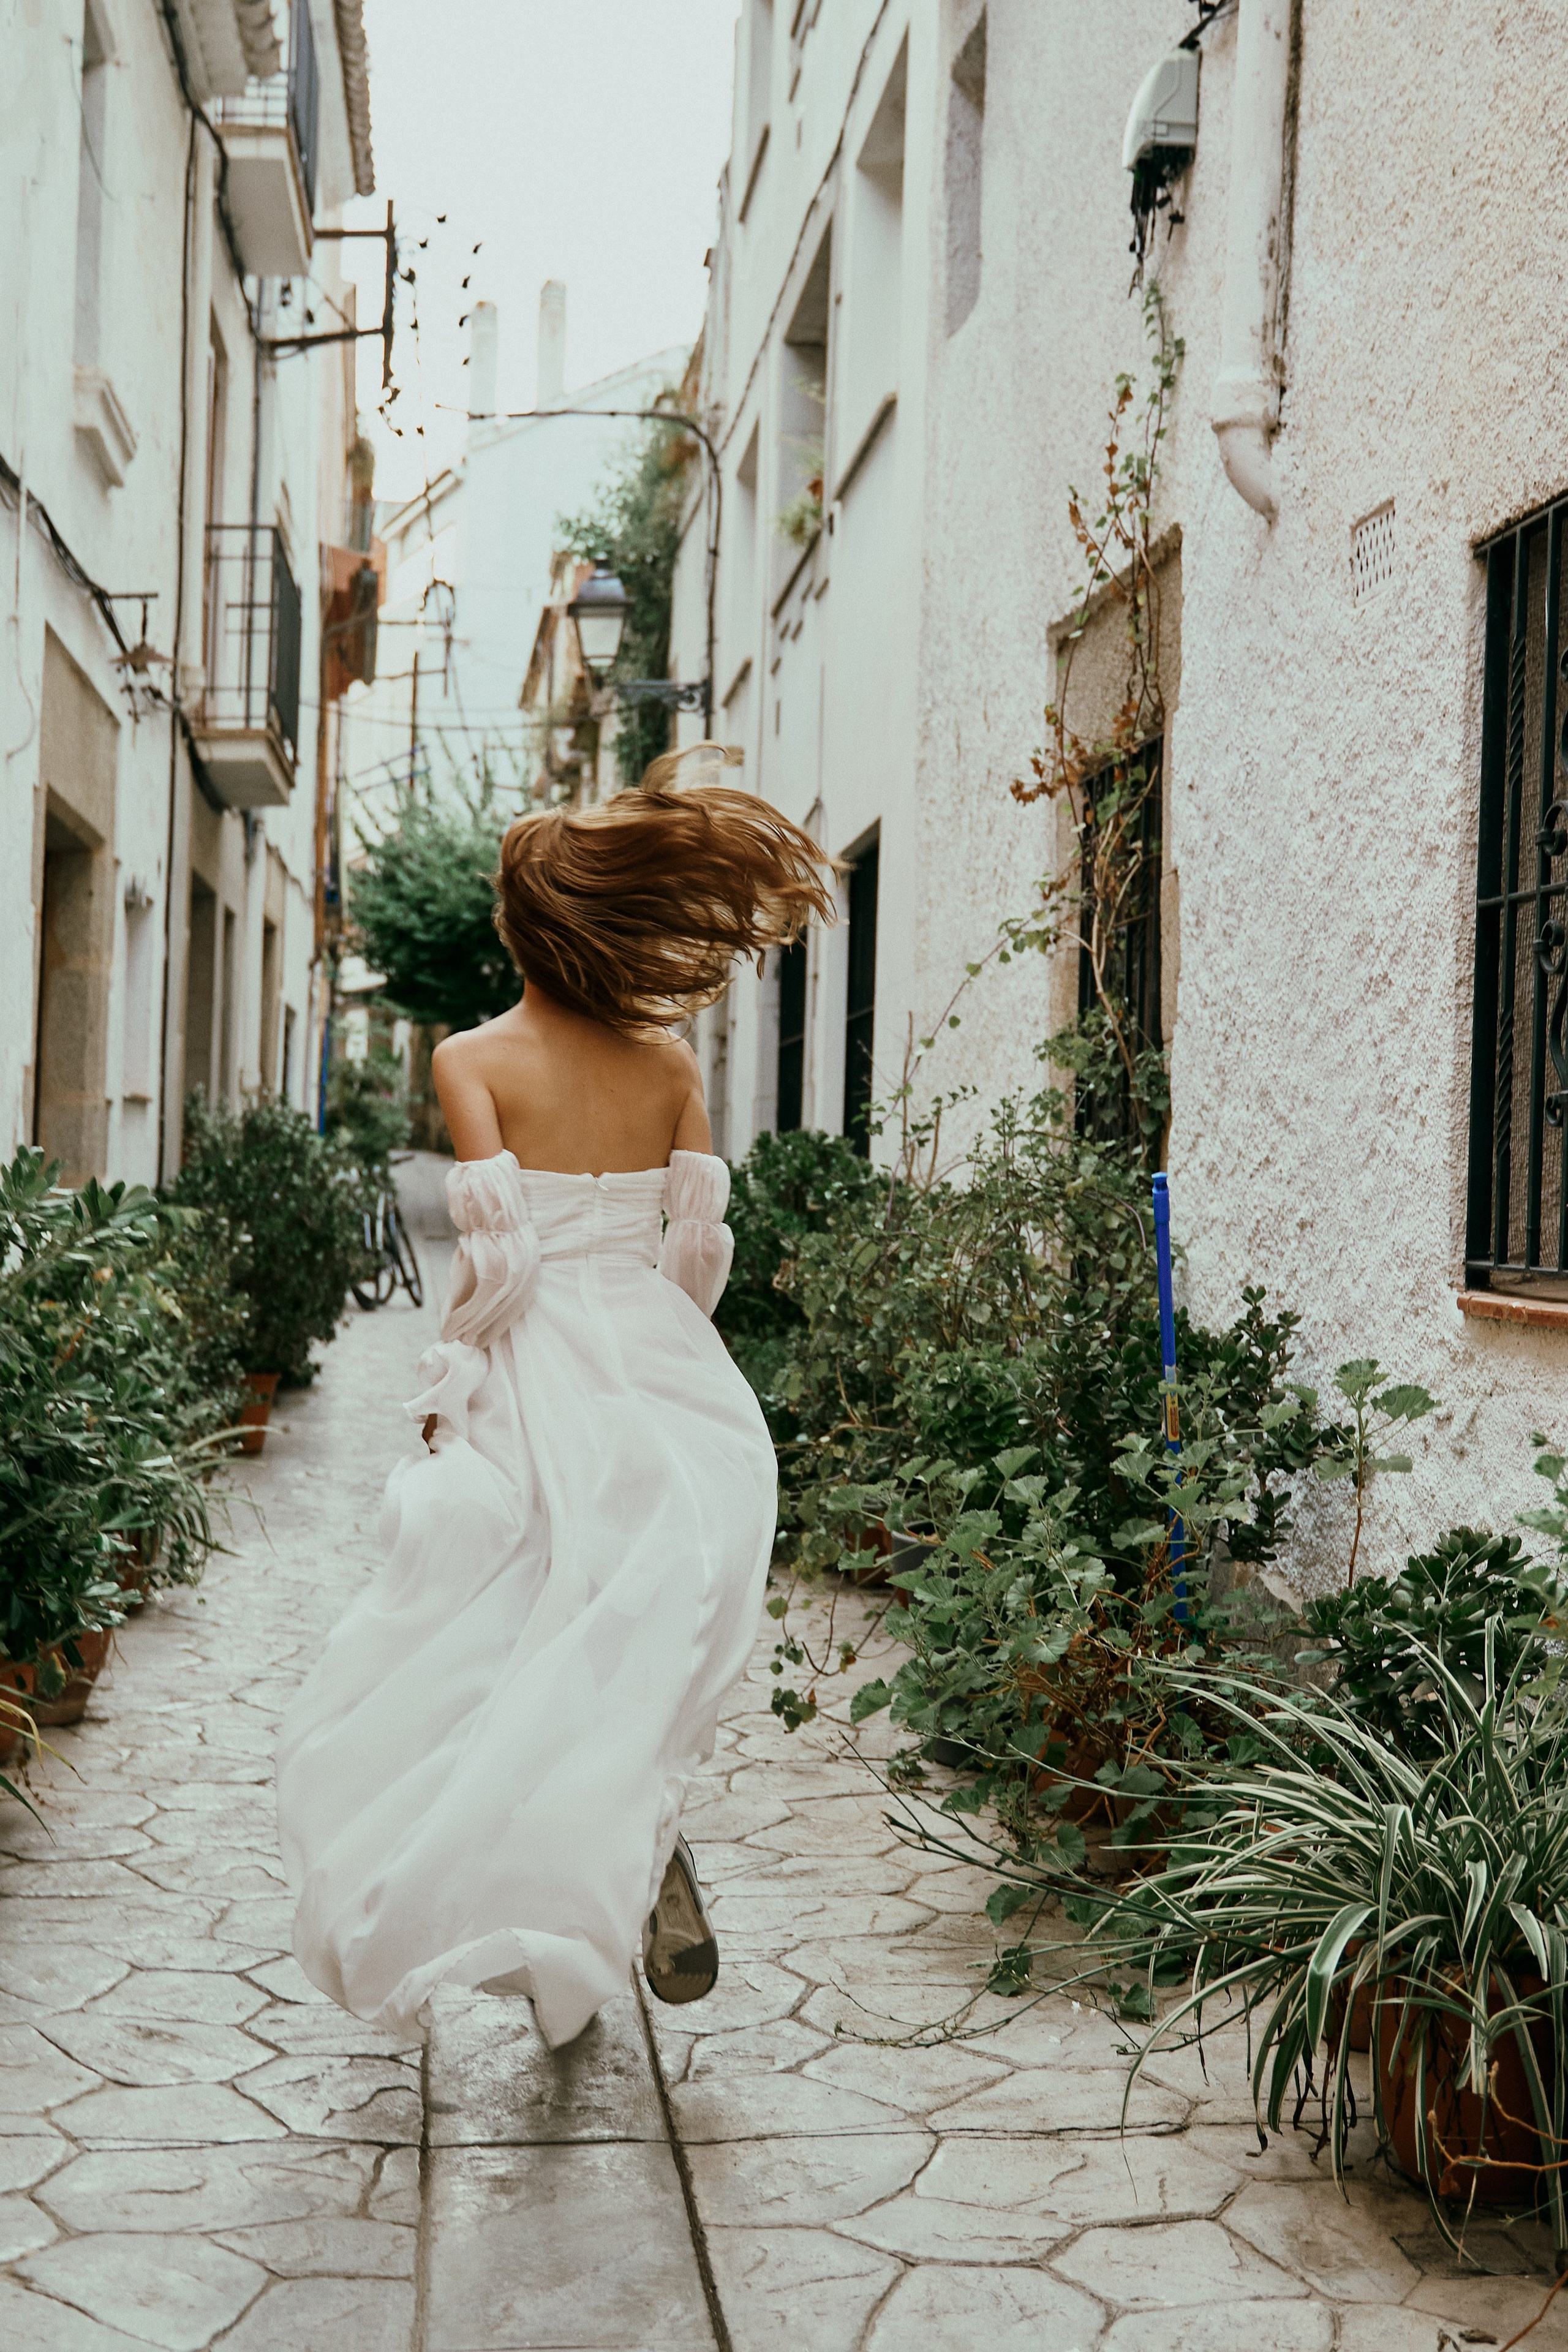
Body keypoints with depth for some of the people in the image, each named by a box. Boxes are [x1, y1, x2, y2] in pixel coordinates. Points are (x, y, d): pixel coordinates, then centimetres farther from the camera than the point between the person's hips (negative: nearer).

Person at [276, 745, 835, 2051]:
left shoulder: (474, 1058, -8)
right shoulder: (670, 1060, 2)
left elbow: (497, 1254, -15)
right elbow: (700, 1242, 2)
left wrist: (447, 1388, -5)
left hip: (537, 1371, -3)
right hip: (658, 1362, 3)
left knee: (524, 1638, 9)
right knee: (635, 1636, 17)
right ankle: (645, 1831, -6)